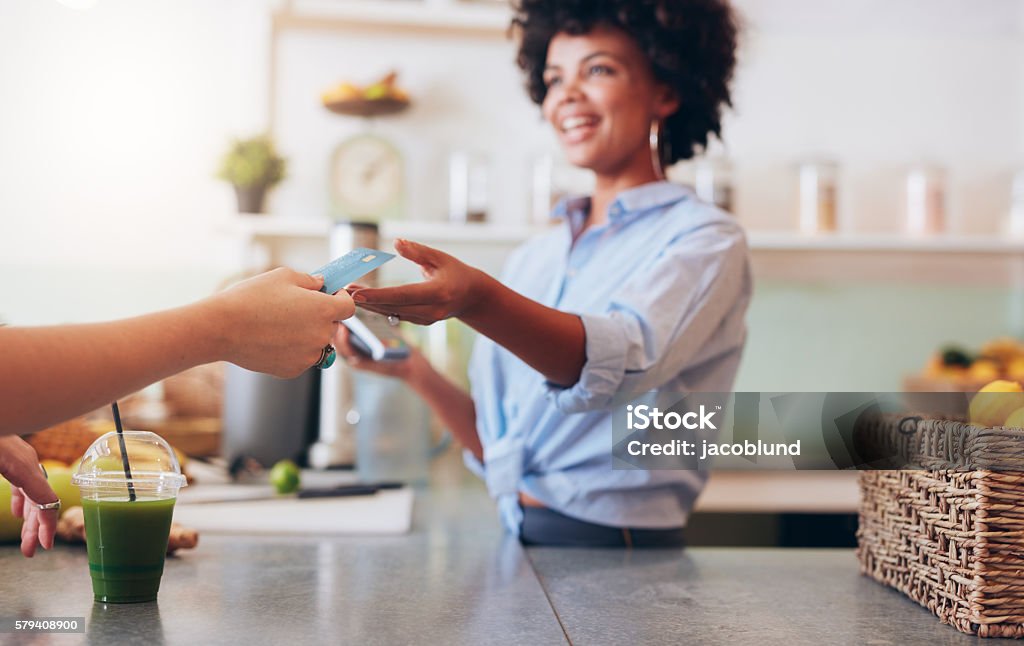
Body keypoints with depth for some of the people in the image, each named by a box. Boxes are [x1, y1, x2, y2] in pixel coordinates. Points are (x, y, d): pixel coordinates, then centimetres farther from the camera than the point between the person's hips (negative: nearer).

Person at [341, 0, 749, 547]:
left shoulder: (705, 241, -2)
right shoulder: (533, 259, 15)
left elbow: (626, 357, -23)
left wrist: (477, 300, -37)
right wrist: (416, 372, 0)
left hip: (618, 559, -5)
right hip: (512, 541, 5)